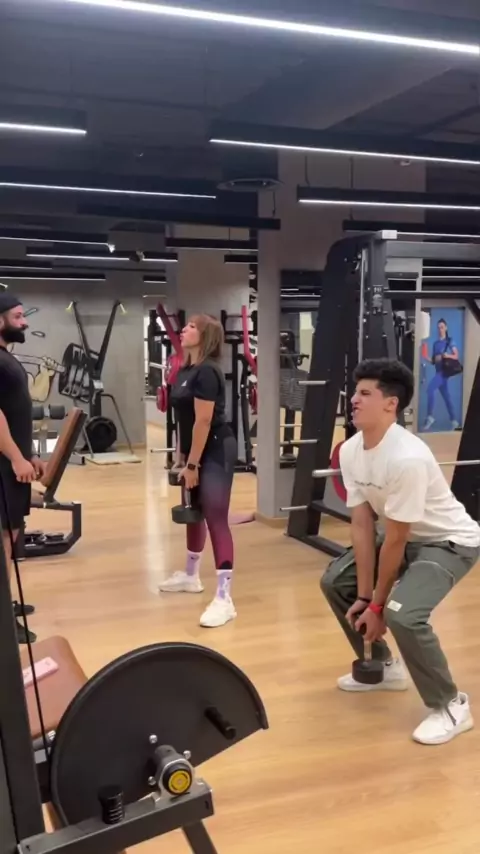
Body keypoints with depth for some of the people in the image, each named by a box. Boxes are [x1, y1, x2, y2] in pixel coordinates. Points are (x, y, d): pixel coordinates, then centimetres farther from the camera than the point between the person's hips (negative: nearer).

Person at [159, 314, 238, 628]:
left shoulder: (207, 372, -18)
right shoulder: (185, 370, 11)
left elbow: (204, 421, -21)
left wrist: (192, 464, -19)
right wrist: (180, 456, 17)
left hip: (216, 451, -10)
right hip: (196, 451, 10)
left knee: (216, 519, -10)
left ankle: (224, 599, -8)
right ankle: (191, 576, 39)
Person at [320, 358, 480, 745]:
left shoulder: (407, 458, -34)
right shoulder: (350, 451, -9)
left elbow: (394, 541, -27)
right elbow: (362, 525, -7)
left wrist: (378, 603, -16)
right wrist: (364, 596, -8)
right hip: (405, 537, 9)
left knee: (402, 614, -29)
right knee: (335, 582, 8)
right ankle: (383, 667, 24)